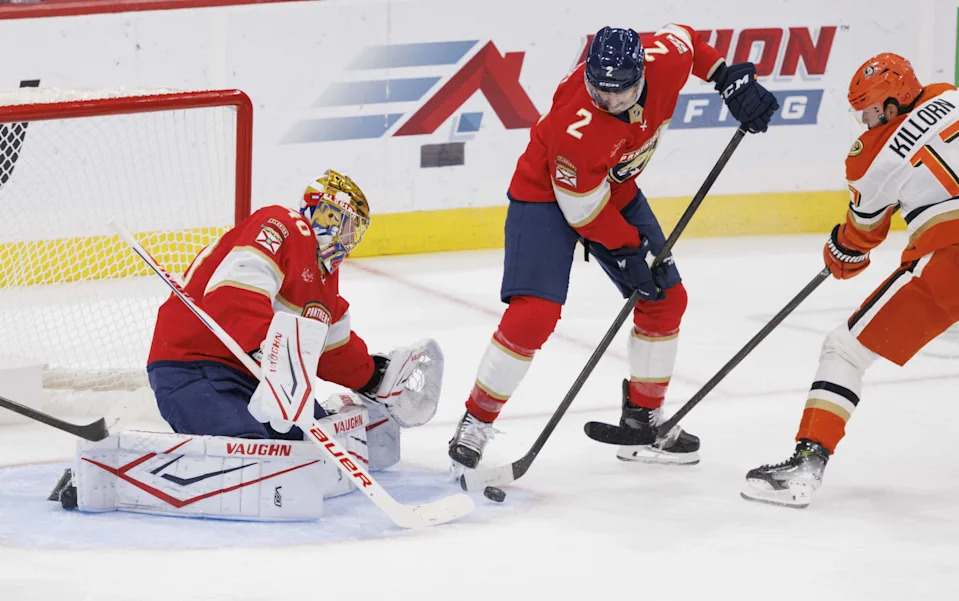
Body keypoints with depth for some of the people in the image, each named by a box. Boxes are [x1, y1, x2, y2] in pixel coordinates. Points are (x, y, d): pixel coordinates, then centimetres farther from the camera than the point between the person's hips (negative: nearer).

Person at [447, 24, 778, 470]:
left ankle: (643, 419, 23)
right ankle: (476, 422, -7)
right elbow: (581, 206, -26)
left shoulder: (665, 62, -23)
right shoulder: (576, 126, -38)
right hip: (547, 195, -7)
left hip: (617, 191, 7)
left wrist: (729, 78, -3)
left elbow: (684, 38, 3)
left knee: (666, 298, 8)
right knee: (533, 315, -21)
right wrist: (629, 249, -18)